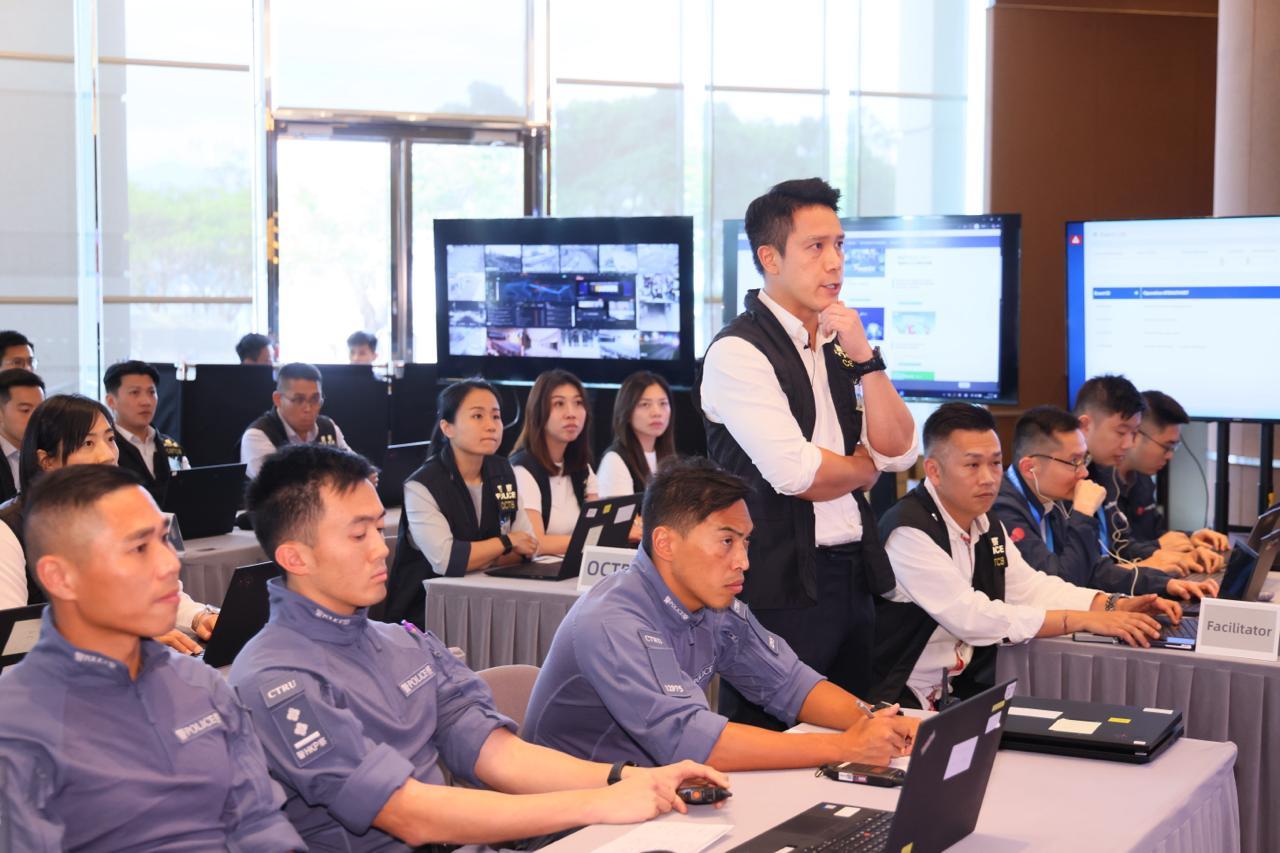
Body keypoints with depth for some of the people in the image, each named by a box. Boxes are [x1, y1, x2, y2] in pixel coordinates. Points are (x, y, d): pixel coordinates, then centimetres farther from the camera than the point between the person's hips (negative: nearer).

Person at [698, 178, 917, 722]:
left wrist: (864, 358, -7)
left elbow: (900, 452, 5)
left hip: (853, 575, 8)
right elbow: (796, 474, -18)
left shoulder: (842, 344, 13)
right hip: (781, 581, -7)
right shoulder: (738, 352, -11)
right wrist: (865, 466, 1)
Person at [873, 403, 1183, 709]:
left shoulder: (987, 525, 11)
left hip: (964, 690, 9)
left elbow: (1030, 588, 11)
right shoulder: (909, 532, -19)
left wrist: (1116, 605, -4)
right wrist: (1081, 620, -22)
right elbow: (971, 617, -23)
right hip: (903, 704, -8)